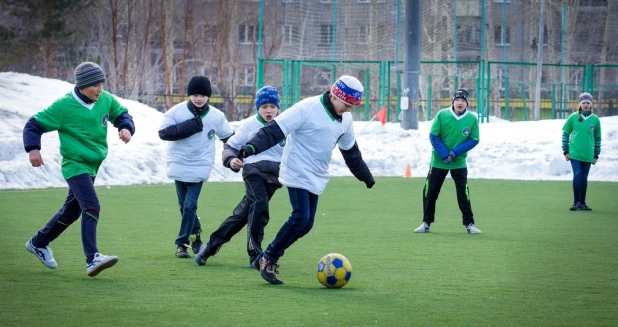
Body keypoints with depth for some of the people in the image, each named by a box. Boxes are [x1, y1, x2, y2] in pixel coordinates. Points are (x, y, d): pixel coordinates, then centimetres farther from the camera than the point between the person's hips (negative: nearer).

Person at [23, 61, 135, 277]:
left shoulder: (106, 100, 0)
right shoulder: (64, 106, -15)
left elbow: (122, 114, 18)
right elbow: (35, 124, -8)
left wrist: (126, 128, -4)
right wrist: (33, 148, -23)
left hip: (92, 166, 7)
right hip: (75, 165, -7)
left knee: (71, 210, 20)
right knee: (91, 207, -24)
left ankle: (39, 243, 40)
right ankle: (92, 259, -30)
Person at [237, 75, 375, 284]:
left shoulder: (345, 119, 10)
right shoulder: (308, 108, -15)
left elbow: (351, 151, 25)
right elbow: (276, 129, -20)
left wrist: (366, 176, 35)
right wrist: (253, 146, -34)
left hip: (317, 178, 8)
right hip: (298, 172, -8)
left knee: (306, 224, 2)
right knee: (301, 217, -17)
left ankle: (270, 257, 13)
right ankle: (268, 258, -3)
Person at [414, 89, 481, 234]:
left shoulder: (472, 119, -8)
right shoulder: (442, 115, -10)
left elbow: (474, 140, -7)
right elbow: (433, 136, -8)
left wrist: (455, 153, -17)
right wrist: (444, 155, -17)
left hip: (459, 162, 0)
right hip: (438, 161, 0)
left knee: (463, 193, -4)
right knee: (430, 192, 3)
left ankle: (469, 224, 5)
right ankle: (426, 223, 14)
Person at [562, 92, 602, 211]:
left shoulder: (595, 120, 6)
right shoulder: (573, 117, 1)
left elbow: (597, 138, 12)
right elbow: (565, 134, 6)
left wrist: (596, 155, 11)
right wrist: (565, 151, 2)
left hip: (588, 155, 2)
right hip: (574, 153, -2)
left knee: (584, 178, 6)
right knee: (577, 175, -12)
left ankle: (582, 203, 14)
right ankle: (577, 202, -7)